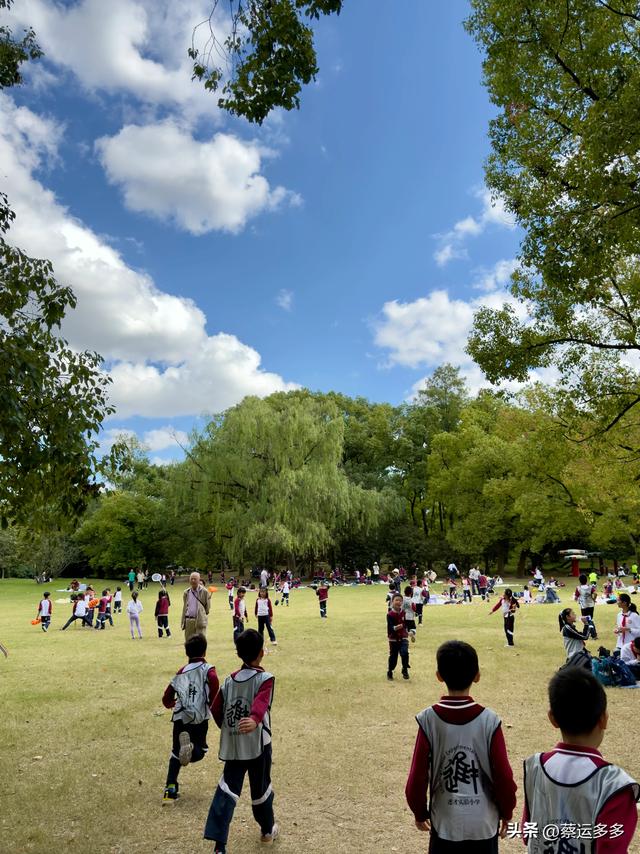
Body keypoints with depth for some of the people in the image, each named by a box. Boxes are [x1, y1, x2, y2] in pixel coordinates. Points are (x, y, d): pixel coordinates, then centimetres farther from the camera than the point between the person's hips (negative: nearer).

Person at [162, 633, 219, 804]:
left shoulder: (182, 671, 12)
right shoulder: (208, 669, 3)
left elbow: (167, 698, 12)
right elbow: (214, 683, -18)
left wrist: (172, 704, 35)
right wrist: (212, 706, -2)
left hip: (180, 718, 3)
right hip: (199, 719, -3)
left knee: (176, 753, 20)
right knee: (200, 751, 15)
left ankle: (170, 789, 6)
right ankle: (191, 747, -20)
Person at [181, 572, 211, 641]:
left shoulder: (204, 591, -2)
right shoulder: (186, 592, 11)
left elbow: (207, 606, 3)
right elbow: (184, 607, 14)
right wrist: (182, 622, 11)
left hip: (200, 620, -4)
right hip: (188, 621, 4)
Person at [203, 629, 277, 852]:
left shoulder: (229, 680, 4)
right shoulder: (265, 678, -13)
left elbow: (216, 710, 7)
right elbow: (261, 702, -32)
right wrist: (255, 719, -50)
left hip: (232, 745, 3)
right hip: (257, 744, -3)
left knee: (227, 789, 5)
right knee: (261, 788, 16)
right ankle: (267, 830, 36)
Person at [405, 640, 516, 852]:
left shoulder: (428, 720, -16)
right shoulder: (489, 720, -16)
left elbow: (417, 778, -10)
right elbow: (504, 777, -9)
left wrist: (419, 812, 8)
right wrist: (506, 812, 9)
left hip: (445, 823, 0)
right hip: (484, 823, 0)